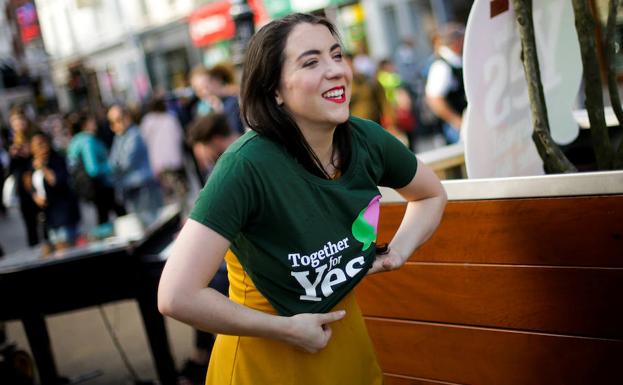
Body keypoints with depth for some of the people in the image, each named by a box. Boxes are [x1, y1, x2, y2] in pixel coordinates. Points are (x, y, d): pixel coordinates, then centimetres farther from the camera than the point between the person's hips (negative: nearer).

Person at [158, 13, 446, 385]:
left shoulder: (367, 140, -12)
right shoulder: (247, 166, -28)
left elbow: (432, 194, 8)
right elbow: (178, 296, -32)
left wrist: (398, 252, -10)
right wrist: (287, 329, -21)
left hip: (347, 340, 5)